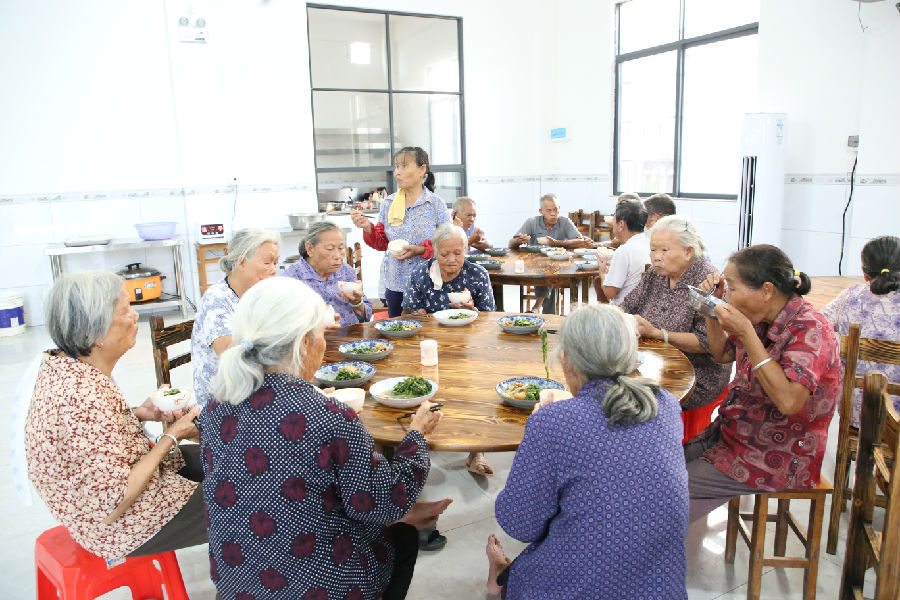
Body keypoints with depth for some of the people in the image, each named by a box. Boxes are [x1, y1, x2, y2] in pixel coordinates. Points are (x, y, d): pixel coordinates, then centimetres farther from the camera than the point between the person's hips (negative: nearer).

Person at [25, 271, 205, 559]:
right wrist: (171, 437, -22)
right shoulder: (86, 397, -36)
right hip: (121, 528, -9)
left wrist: (138, 413, -3)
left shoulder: (59, 363, -6)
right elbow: (113, 506, -31)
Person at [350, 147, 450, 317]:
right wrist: (368, 227, -9)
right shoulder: (388, 204, 6)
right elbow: (382, 243, 10)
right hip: (395, 283, 3)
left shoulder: (436, 204, -4)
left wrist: (420, 250, -18)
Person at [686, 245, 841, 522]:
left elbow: (788, 401, -35)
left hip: (776, 459, -8)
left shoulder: (810, 329, -22)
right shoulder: (761, 320, 1)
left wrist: (746, 334, -33)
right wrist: (712, 307, 1)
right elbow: (722, 354, 18)